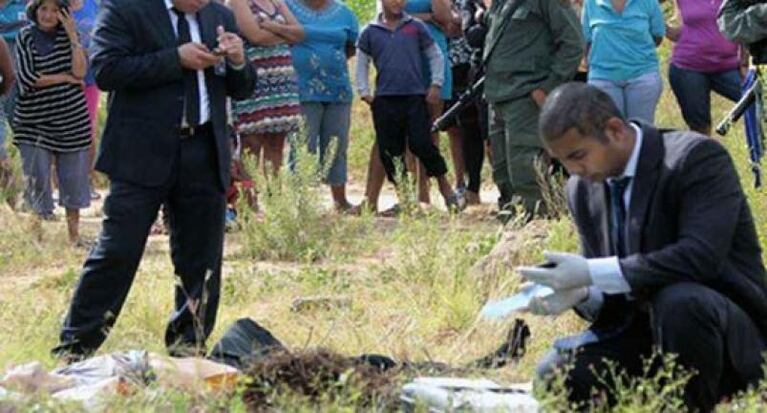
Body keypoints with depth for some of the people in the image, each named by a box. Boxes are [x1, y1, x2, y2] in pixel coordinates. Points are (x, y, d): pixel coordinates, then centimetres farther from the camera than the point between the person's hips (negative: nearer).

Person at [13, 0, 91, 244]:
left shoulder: (68, 36, 4)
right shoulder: (25, 37, -2)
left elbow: (80, 72, -11)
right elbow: (26, 79, -11)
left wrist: (72, 36, -14)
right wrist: (65, 78, -9)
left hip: (72, 121, 2)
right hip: (35, 121, -2)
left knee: (73, 179, 8)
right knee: (37, 180, -2)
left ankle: (74, 234, 19)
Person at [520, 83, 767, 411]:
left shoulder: (698, 157, -15)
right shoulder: (581, 188, 7)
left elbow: (701, 257, -29)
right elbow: (607, 297, 12)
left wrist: (592, 273, -29)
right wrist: (579, 294, -14)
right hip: (641, 329, 6)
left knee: (678, 301, -38)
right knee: (555, 376, -16)